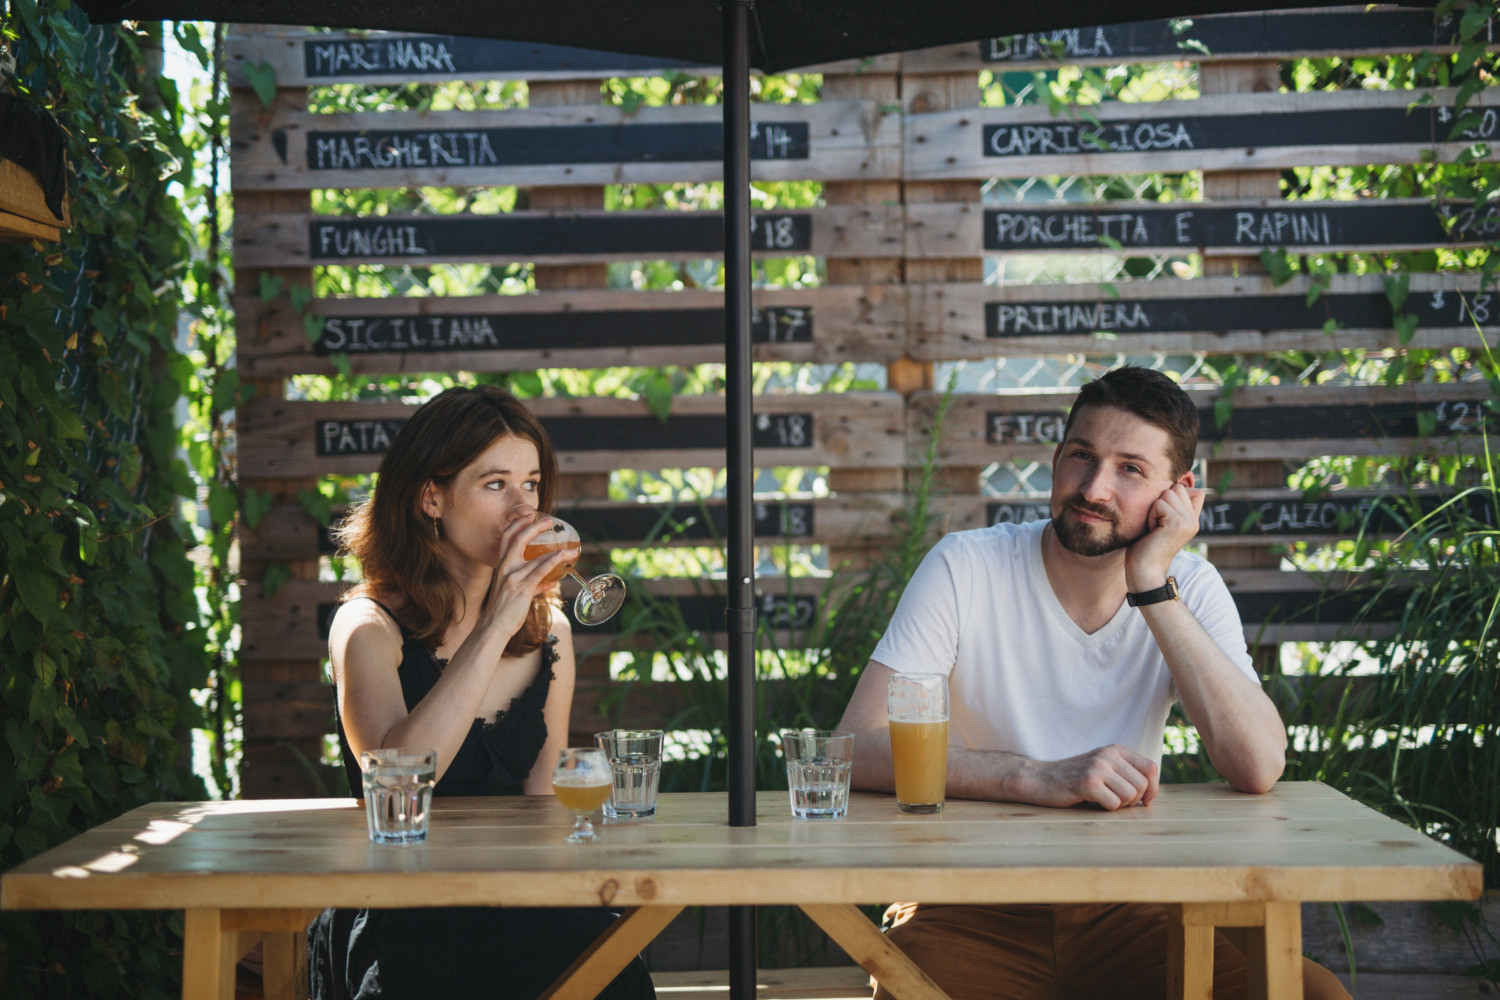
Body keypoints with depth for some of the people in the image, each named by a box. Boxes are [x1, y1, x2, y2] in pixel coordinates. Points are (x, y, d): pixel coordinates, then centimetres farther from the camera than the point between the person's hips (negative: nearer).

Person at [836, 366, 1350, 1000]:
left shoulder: (1191, 590, 1)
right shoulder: (966, 568, -8)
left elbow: (1259, 768, -15)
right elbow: (859, 747, -19)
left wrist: (1153, 588, -17)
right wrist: (1041, 777, -31)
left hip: (1122, 913, 3)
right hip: (971, 915, -3)